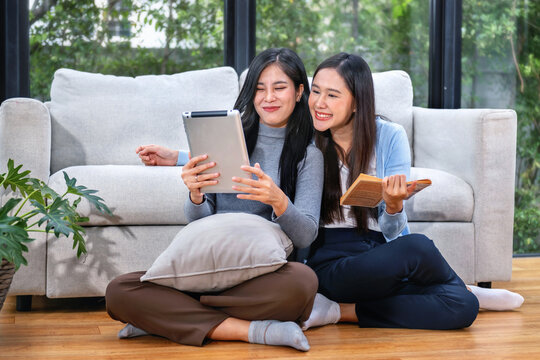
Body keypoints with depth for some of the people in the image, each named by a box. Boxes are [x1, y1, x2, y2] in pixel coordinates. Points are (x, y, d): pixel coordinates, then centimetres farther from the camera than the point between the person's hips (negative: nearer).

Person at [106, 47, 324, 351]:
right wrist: (196, 195, -17)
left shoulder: (308, 154, 8)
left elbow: (306, 236, -4)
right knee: (119, 291, -22)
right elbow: (201, 222, 8)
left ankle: (166, 316, -22)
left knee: (302, 280, -38)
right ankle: (254, 330, -26)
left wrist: (279, 201, -25)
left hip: (267, 270, -2)